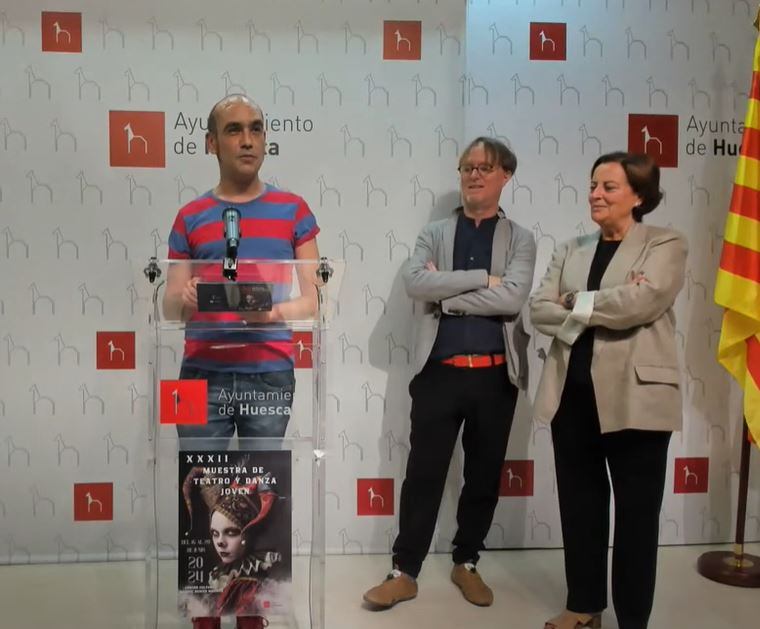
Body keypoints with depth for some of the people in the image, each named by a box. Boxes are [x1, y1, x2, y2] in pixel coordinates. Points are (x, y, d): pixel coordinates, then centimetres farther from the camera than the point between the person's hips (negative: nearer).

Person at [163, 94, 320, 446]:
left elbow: (313, 299, 4)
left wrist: (272, 315, -16)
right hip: (203, 374, 1)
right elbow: (170, 308, 10)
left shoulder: (292, 211, 6)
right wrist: (186, 300, -14)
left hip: (270, 374, 0)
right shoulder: (190, 218, 8)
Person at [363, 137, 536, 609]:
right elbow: (416, 283, -12)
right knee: (424, 474, 4)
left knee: (485, 476, 12)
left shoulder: (521, 240, 4)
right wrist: (482, 278, -15)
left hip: (496, 376, 1)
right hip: (439, 373, 0)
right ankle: (405, 573, 16)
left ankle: (467, 564, 30)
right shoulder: (434, 234, 8)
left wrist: (445, 295, -11)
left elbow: (512, 298, -14)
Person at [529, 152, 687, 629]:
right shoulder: (572, 250, 14)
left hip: (634, 397, -5)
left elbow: (641, 302, -18)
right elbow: (539, 309, 2)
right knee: (579, 505, 13)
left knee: (636, 512, 5)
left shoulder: (666, 245, -1)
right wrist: (603, 308, -12)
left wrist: (578, 303, -5)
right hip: (573, 394, 5)